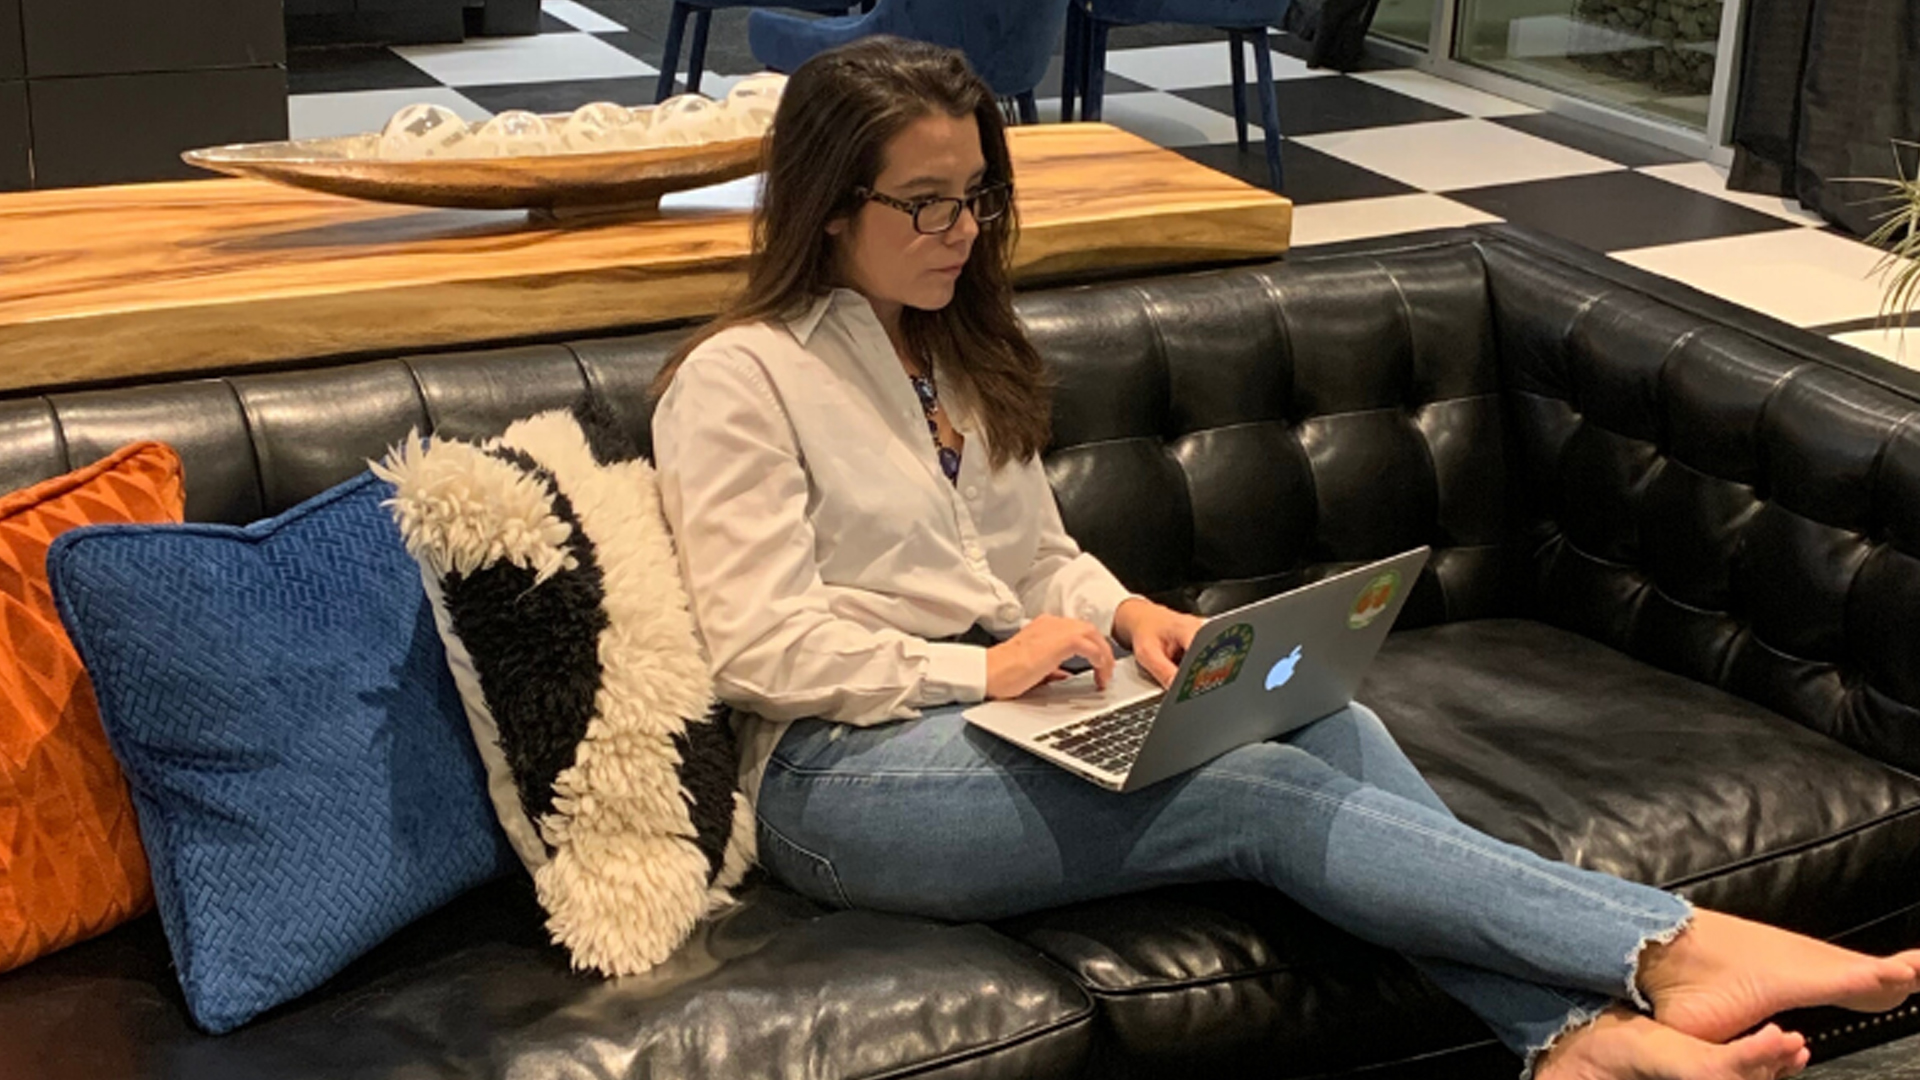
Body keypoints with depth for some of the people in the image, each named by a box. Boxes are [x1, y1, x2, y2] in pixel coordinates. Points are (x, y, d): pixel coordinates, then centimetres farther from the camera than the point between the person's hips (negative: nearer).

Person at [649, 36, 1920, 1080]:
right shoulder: (738, 381, -5)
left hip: (1006, 704, 7)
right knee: (1263, 791, -26)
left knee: (1327, 721, -23)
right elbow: (762, 648, -11)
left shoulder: (961, 348, 19)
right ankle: (1670, 946, -29)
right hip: (842, 767, -7)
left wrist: (1121, 613, 0)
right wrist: (975, 668, -18)